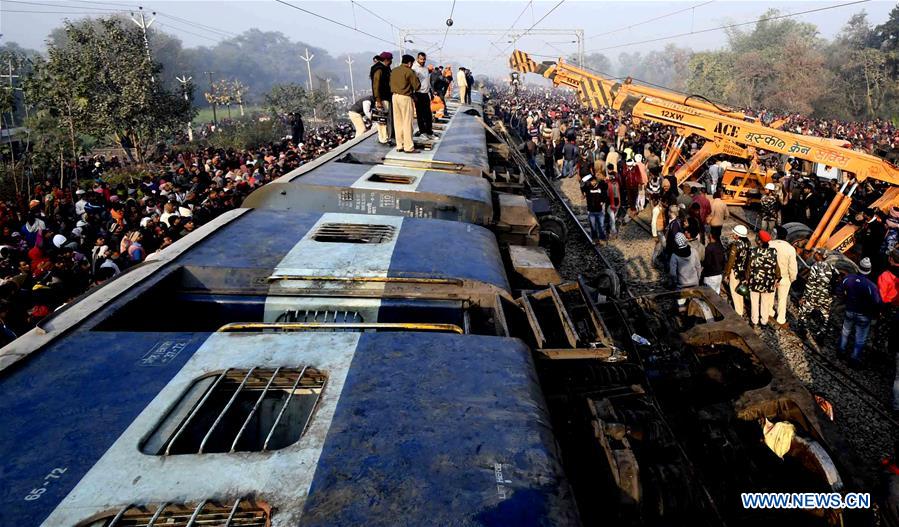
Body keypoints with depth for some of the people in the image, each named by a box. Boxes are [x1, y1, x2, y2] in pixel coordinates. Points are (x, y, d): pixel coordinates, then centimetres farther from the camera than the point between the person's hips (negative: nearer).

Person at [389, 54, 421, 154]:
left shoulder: (394, 71, 10)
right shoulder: (409, 72, -9)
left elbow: (390, 84, 15)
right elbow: (417, 86, -7)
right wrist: (416, 77, 9)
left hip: (395, 96, 7)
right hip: (405, 97, -7)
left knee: (398, 122, 10)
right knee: (407, 123, -3)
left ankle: (399, 145, 14)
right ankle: (408, 147, -2)